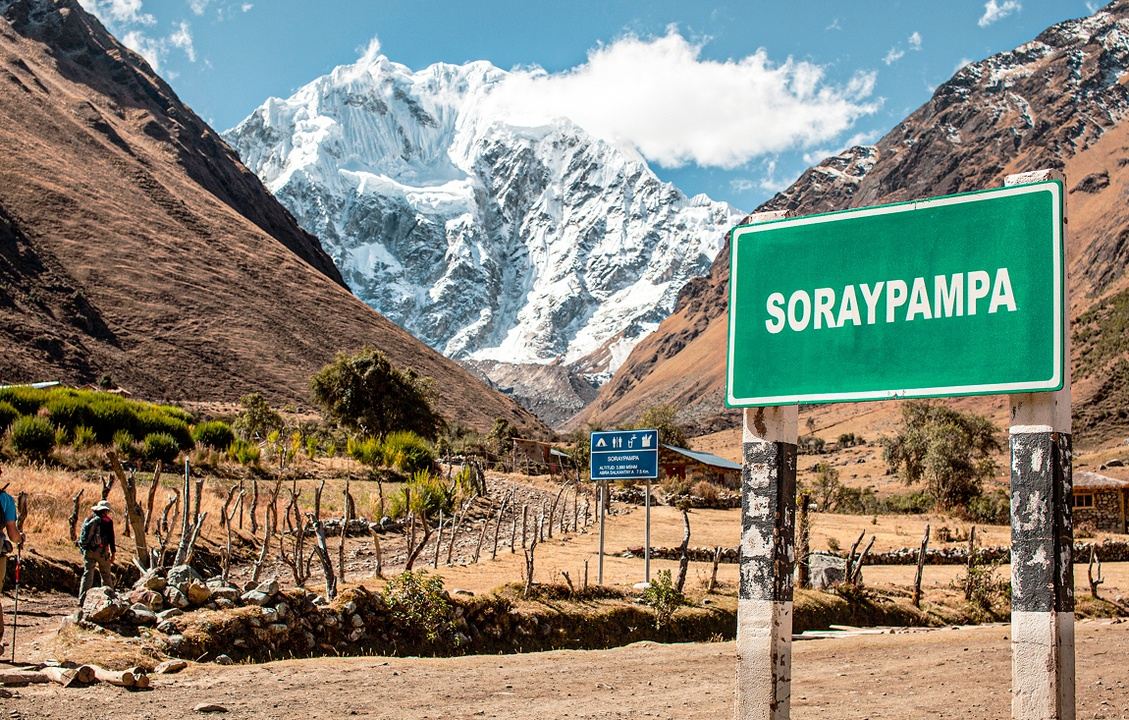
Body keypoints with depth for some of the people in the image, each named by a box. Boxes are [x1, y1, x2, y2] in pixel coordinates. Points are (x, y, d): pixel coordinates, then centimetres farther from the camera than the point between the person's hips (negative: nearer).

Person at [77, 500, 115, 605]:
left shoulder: (88, 520, 9)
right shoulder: (107, 521, -4)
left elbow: (82, 536, 12)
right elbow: (111, 538, -7)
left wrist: (82, 549, 19)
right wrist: (113, 553, -3)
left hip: (88, 550, 4)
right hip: (101, 551, -4)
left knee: (87, 574, 5)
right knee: (106, 575, 8)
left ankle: (82, 599, -2)